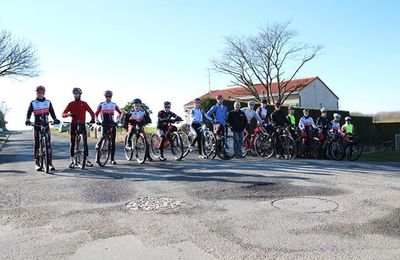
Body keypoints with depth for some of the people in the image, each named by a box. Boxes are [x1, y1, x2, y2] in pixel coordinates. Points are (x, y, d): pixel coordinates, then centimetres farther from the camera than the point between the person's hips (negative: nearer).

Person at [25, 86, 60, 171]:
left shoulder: (48, 102, 8)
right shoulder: (33, 103, 5)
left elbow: (52, 112, 3)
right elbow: (29, 113, -1)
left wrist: (55, 119, -15)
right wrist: (27, 120, -21)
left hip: (46, 125, 0)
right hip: (37, 125, 0)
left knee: (48, 144, -4)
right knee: (37, 144, 2)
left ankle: (50, 163, -2)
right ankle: (37, 163, 8)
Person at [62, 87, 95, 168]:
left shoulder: (84, 103, 4)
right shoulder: (71, 104, 4)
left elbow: (91, 112, -3)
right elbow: (63, 114, -2)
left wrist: (92, 119, -23)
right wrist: (68, 114, -24)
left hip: (82, 124, 0)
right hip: (73, 124, 0)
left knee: (85, 141, -3)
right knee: (72, 142, 2)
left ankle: (87, 160, 4)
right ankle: (72, 161, 9)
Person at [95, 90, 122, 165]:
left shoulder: (114, 105, 9)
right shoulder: (101, 104, 3)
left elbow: (120, 113, 11)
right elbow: (96, 114, 1)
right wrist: (97, 120, -15)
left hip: (112, 123, 2)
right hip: (104, 124, -2)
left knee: (113, 141, 0)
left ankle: (112, 159, 3)